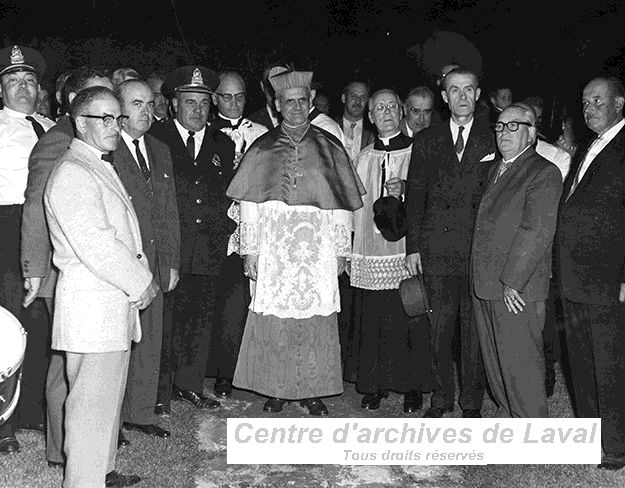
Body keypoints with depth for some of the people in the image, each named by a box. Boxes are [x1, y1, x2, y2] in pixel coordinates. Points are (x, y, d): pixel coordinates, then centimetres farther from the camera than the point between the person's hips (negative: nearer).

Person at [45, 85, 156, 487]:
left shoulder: (102, 168, 19)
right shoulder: (72, 174, -14)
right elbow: (94, 246, -22)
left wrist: (142, 279, 10)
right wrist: (141, 283, -13)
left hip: (115, 301, 10)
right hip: (91, 305, -10)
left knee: (109, 394, 17)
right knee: (92, 401, -4)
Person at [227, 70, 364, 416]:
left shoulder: (329, 148, 6)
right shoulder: (262, 150, 5)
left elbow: (341, 205, 5)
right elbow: (249, 205, 2)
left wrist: (341, 250, 1)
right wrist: (249, 251, -4)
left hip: (318, 250, 0)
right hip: (274, 250, 0)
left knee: (316, 319, 3)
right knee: (273, 319, 2)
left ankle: (312, 390, 16)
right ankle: (275, 389, 16)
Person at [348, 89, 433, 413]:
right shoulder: (364, 158, 14)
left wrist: (405, 188, -19)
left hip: (406, 252, -3)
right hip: (369, 254, 3)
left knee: (409, 322, -1)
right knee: (371, 322, 4)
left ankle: (413, 387, 13)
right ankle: (374, 385, 17)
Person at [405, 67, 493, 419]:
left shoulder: (494, 139, 5)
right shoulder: (426, 141, 10)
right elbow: (415, 196, 8)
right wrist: (413, 247, 2)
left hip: (481, 251, -1)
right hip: (438, 250, 1)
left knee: (475, 330, 5)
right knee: (440, 329, 6)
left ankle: (472, 403, 18)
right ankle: (441, 398, 20)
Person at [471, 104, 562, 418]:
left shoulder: (543, 173, -8)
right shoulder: (496, 170, 19)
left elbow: (537, 232, -17)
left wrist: (512, 281, -19)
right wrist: (482, 281, 11)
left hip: (517, 289, -8)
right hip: (484, 286, 8)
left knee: (520, 365, -2)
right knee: (494, 361, 16)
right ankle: (507, 415, 31)